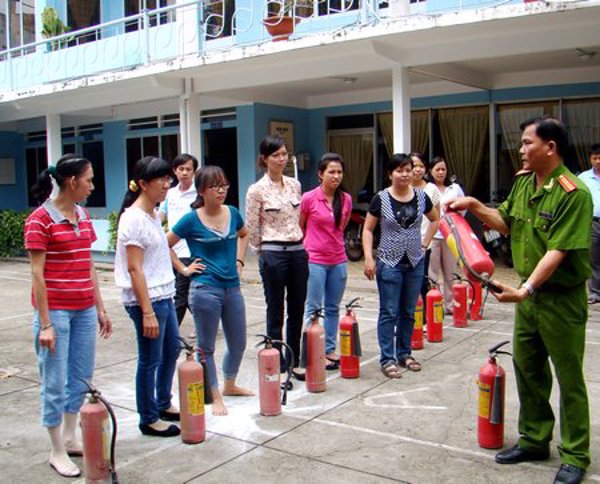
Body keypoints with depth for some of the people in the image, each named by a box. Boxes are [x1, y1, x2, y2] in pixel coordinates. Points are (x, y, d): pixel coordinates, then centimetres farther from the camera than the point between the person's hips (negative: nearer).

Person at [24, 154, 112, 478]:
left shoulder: (84, 216, 9)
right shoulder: (40, 219, -11)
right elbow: (37, 274, -12)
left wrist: (100, 309, 13)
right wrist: (45, 324, -14)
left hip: (84, 310, 7)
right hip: (56, 311, -7)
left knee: (81, 377, 15)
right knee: (55, 383, 4)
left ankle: (70, 438, 31)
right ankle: (58, 452, 17)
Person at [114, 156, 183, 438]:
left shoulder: (154, 214, 10)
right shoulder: (134, 219, -17)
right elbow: (134, 269, -20)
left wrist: (165, 299, 18)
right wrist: (147, 311, -21)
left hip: (164, 296, 10)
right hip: (145, 299, -10)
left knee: (172, 349, 20)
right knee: (150, 360, 2)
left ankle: (163, 404, 37)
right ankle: (148, 419, 18)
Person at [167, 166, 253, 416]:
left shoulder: (232, 213, 4)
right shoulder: (192, 219, -9)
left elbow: (244, 235, 25)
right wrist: (184, 269, -4)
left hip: (232, 288, 5)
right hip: (205, 290, -5)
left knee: (238, 343, 16)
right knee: (206, 346, 6)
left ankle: (229, 385, 39)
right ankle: (215, 397, 20)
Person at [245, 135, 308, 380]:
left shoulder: (295, 185, 8)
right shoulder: (257, 190, -8)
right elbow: (252, 230, -4)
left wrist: (296, 243, 16)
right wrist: (264, 252, 5)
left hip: (298, 252, 6)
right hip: (273, 254, -5)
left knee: (297, 311, 12)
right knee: (276, 313, 4)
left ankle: (294, 362, 25)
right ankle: (278, 367, 16)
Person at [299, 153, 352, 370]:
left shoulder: (346, 199, 2)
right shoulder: (309, 198, -10)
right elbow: (299, 227, 3)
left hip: (338, 260, 5)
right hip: (315, 260, -4)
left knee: (333, 308, 13)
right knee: (313, 308, 2)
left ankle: (329, 350, 23)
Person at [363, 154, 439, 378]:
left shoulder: (421, 197, 2)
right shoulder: (381, 199, -7)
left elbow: (435, 220, 19)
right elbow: (368, 229, -2)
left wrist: (425, 243, 9)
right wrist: (368, 258, -11)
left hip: (415, 262, 4)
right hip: (389, 263, -4)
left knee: (409, 312, 12)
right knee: (389, 313, 0)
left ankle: (404, 353, 26)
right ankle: (387, 359, 8)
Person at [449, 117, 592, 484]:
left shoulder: (573, 193, -20)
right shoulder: (523, 183, 5)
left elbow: (558, 250, -25)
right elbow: (506, 223, 18)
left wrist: (526, 288, -32)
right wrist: (475, 207, 5)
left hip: (562, 298, -8)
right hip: (529, 294, 8)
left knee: (569, 378, 5)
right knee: (527, 369, 17)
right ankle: (535, 440, 33)